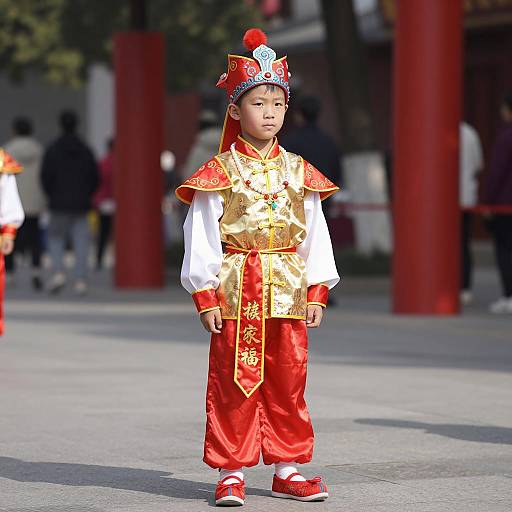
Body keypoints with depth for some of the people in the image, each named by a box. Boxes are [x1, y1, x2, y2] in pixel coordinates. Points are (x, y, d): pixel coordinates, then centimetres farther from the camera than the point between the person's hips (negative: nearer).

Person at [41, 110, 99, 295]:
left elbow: (46, 176, -8)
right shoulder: (86, 151, 4)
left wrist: (51, 196, 7)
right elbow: (95, 178, 4)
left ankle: (59, 272, -12)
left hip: (59, 204, -2)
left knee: (56, 239, 9)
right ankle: (81, 281, -4)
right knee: (81, 242, 3)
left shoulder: (52, 150, -4)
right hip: (81, 205, 2)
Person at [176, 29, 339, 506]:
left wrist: (317, 291, 6)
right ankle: (231, 472, 6)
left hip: (287, 290, 3)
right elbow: (201, 237, -3)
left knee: (288, 381, 7)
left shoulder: (298, 172, 9)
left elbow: (315, 233, 11)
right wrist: (205, 295, -8)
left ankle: (287, 468, 17)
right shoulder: (219, 172, -2)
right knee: (234, 382, -1)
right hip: (236, 288, -3)